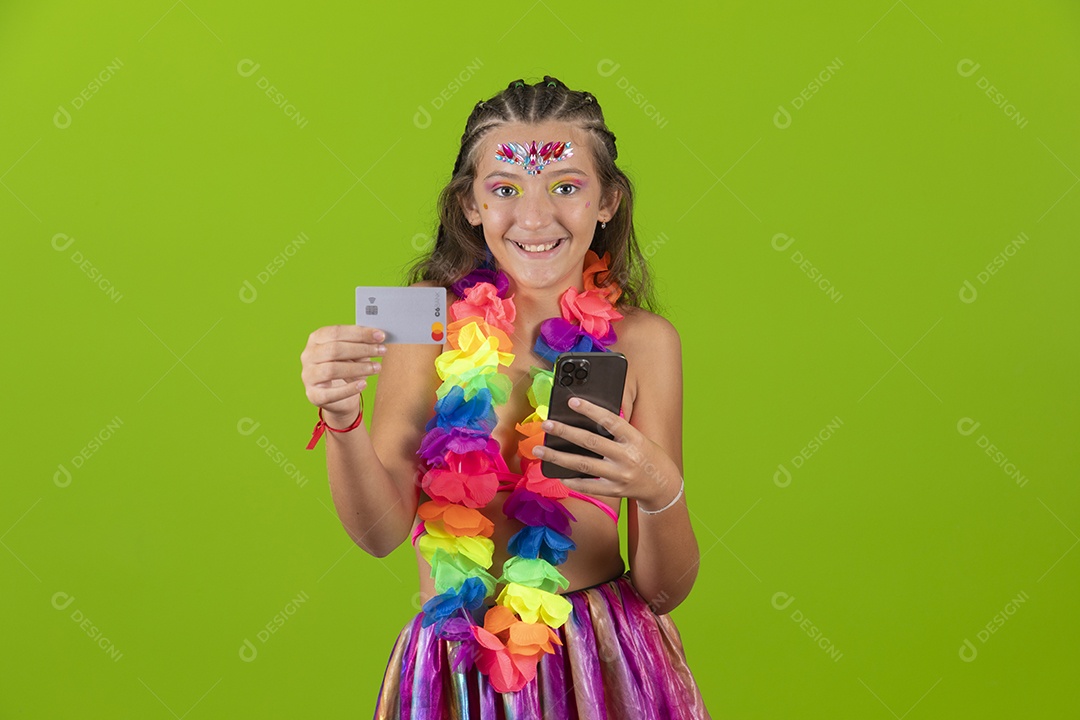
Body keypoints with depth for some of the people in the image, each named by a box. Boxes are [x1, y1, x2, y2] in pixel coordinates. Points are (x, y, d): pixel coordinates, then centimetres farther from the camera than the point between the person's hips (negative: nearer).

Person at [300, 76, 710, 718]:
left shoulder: (642, 340, -6)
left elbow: (664, 591, -6)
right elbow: (381, 530, -11)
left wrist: (661, 493, -26)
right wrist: (341, 418, -28)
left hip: (602, 664, 0)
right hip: (456, 666, 0)